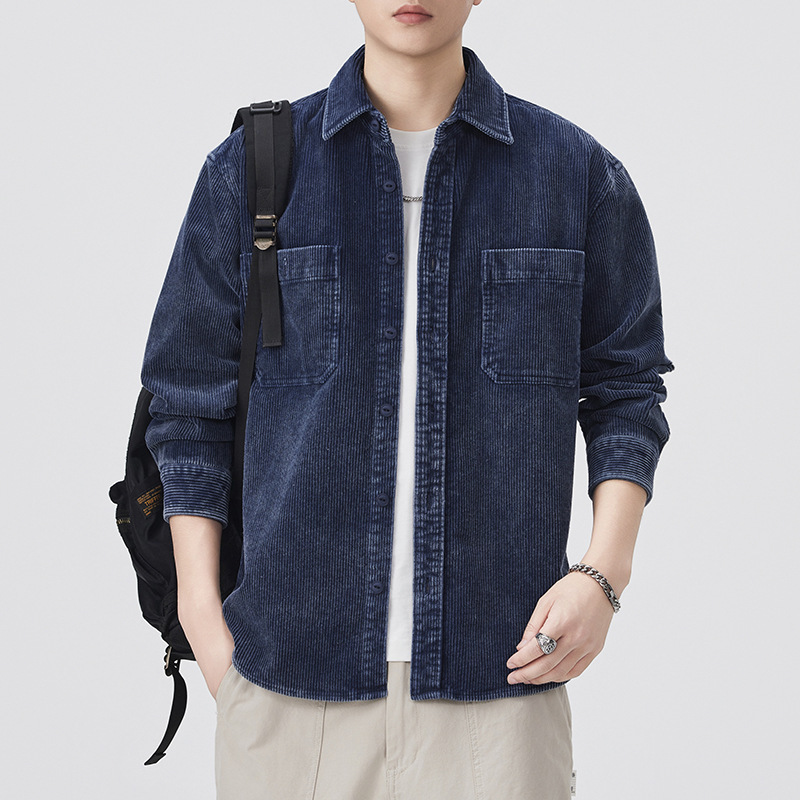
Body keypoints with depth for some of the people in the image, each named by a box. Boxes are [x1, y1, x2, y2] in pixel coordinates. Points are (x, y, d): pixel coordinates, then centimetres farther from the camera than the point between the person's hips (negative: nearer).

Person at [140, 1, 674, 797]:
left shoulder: (579, 172, 5)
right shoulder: (250, 168, 4)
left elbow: (625, 389, 10)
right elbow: (190, 401, 8)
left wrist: (603, 574, -4)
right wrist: (200, 616, 3)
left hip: (498, 674, 0)